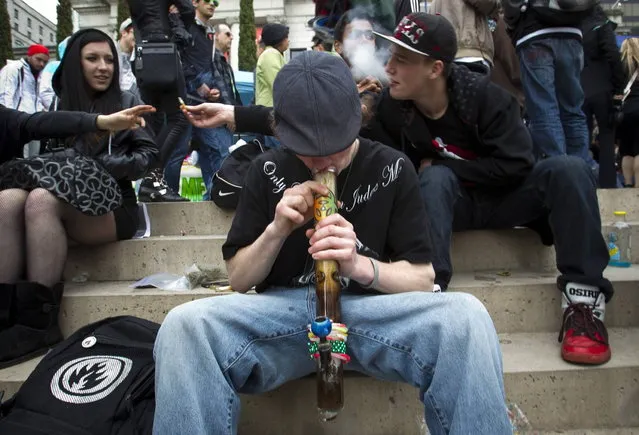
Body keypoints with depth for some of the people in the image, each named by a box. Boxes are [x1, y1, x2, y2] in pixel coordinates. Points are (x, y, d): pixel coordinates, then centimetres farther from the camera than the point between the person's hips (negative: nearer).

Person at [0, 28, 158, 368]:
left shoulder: (125, 102, 10)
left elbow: (148, 154, 1)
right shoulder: (60, 106, 19)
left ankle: (39, 322, -32)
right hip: (63, 199, 3)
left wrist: (101, 167, -13)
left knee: (41, 200, -33)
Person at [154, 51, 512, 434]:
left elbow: (422, 280, 0)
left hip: (371, 311, 0)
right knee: (184, 326, -30)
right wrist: (277, 230, -12)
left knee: (466, 317, -32)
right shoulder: (268, 171, 7)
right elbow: (239, 280, 8)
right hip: (284, 311, 1)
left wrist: (361, 266, -21)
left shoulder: (392, 168, 3)